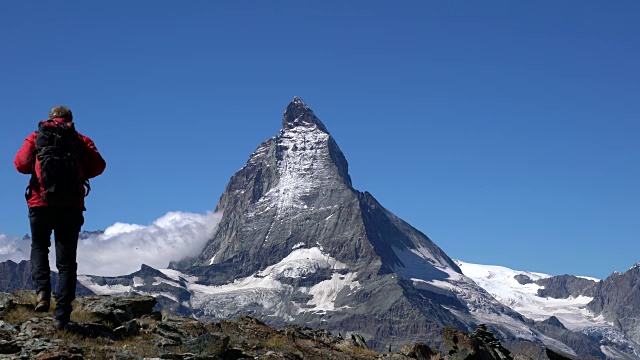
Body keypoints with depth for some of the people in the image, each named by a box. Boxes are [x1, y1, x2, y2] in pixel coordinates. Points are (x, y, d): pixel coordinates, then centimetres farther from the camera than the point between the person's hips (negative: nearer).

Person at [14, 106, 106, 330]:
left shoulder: (35, 137, 8)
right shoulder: (81, 140, 7)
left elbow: (20, 163, -1)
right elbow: (98, 166, -2)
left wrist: (39, 166, 18)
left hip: (41, 203, 0)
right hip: (71, 206, 0)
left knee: (39, 246, 24)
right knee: (66, 261, 5)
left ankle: (42, 290, -1)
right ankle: (62, 316, -1)